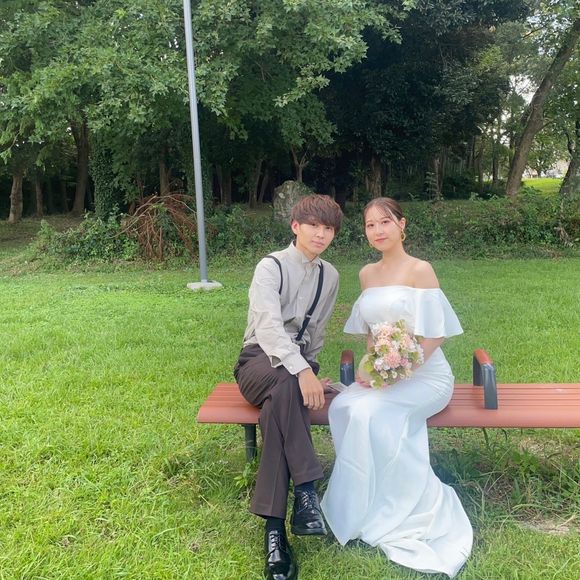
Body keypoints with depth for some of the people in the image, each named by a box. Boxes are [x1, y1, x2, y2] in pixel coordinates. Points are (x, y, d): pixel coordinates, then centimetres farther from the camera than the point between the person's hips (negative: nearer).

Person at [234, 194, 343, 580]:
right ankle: (306, 490, -35)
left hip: (299, 364, 3)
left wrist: (308, 370, 10)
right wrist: (301, 371, -37)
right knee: (285, 384, -39)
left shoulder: (330, 276, 11)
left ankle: (275, 526, -34)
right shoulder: (271, 267, -8)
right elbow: (268, 325, -25)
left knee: (278, 404, -33)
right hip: (260, 360, -3)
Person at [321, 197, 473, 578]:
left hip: (424, 373, -5)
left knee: (371, 413, -31)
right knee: (342, 408, -24)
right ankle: (366, 500, -10)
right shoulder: (367, 274, 11)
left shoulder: (420, 270, -8)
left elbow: (433, 335, -11)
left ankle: (385, 512, -11)